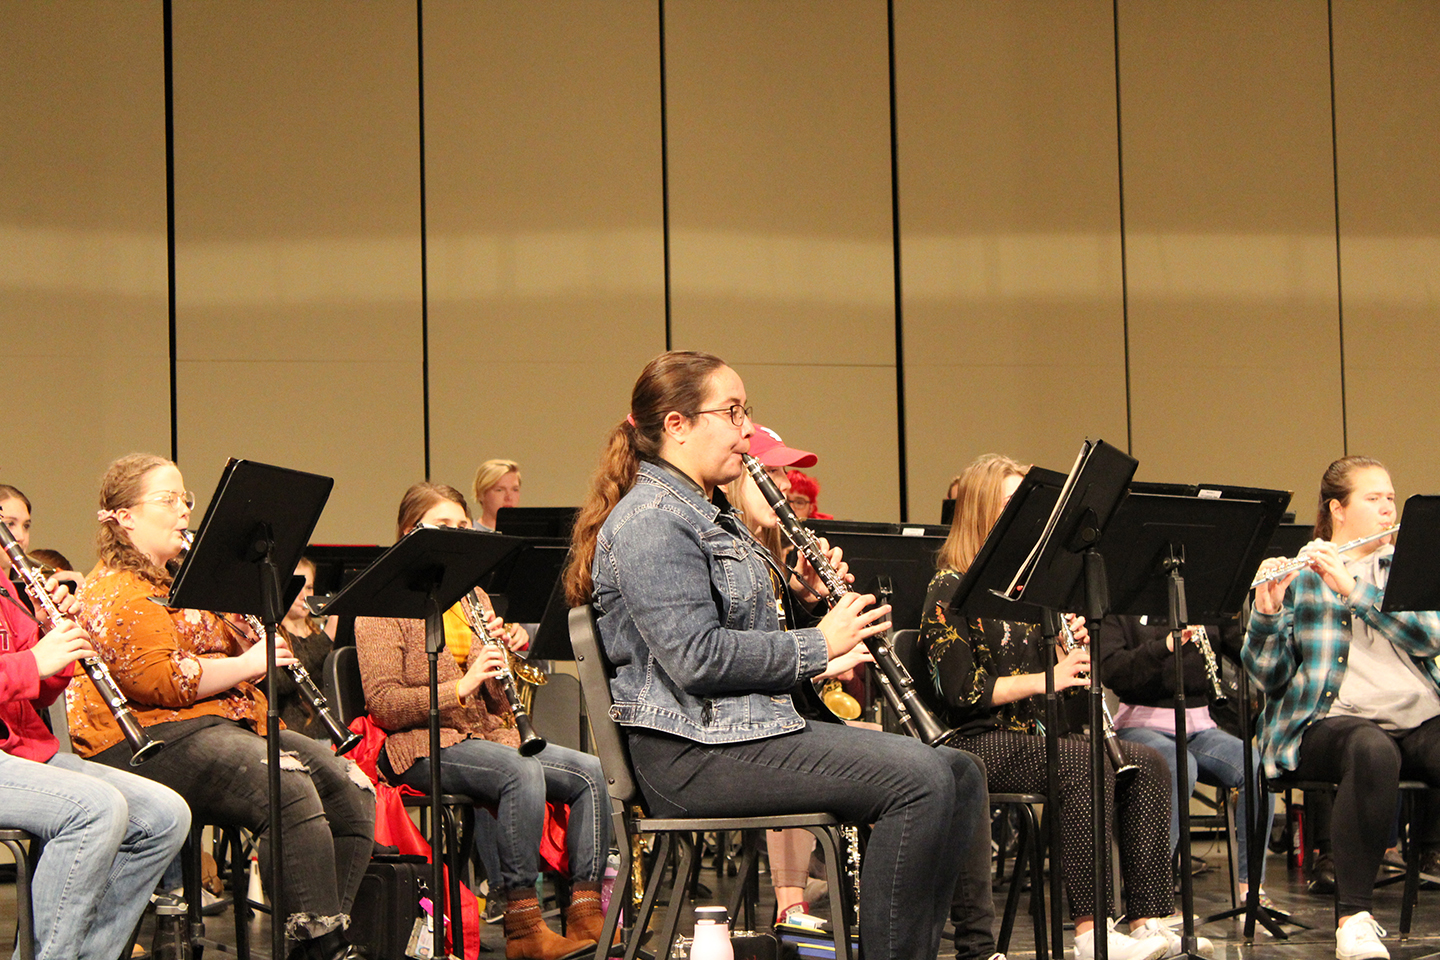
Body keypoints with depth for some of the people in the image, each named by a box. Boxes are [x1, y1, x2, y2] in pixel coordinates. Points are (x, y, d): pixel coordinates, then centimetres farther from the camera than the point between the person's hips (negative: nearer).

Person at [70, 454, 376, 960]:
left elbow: (226, 649, 31)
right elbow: (160, 680, -18)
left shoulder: (181, 580, 26)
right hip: (152, 739, -10)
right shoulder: (116, 592, -5)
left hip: (228, 722, 10)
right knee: (289, 791, -32)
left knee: (351, 789, -9)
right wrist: (246, 665, -13)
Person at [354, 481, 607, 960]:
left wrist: (499, 649, -4)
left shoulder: (472, 596, 20)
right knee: (523, 772, -34)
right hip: (421, 745, -7)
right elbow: (383, 704, -12)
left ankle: (586, 911, -20)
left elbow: (500, 699, 16)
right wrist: (460, 687, -23)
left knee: (591, 771, -16)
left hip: (488, 734, 7)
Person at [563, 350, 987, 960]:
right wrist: (817, 643, -15)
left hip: (755, 725, 11)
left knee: (959, 776, 2)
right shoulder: (651, 519, -12)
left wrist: (807, 601, 6)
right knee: (920, 780, -23)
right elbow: (696, 658, -22)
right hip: (693, 752, -10)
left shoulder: (711, 513, 21)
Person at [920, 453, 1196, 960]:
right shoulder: (950, 591, -4)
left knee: (1146, 761, -16)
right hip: (983, 742, -7)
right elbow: (961, 694, -14)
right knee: (1085, 762, -33)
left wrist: (1074, 648, 0)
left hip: (1043, 735, 7)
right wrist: (1045, 679, -18)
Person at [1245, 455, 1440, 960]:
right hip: (1331, 718, -3)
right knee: (1372, 751, -38)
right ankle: (1354, 917, -32)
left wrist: (1351, 589, -12)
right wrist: (1266, 612, -17)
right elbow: (1269, 675, 2)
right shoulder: (1297, 574, 11)